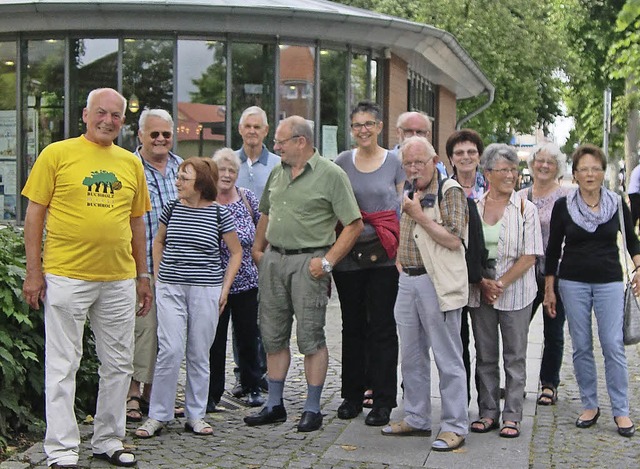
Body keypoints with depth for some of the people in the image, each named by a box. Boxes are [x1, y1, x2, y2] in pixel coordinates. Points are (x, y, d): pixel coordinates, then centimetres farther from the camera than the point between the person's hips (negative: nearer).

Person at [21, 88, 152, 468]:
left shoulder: (131, 163, 11)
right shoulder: (57, 154, -1)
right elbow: (35, 213, -2)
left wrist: (143, 275, 15)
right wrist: (34, 271, -7)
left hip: (119, 281, 5)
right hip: (66, 277, -5)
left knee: (119, 365, 11)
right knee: (63, 366, 1)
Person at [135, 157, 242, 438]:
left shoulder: (219, 213, -2)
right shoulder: (172, 208, 5)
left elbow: (236, 252, 7)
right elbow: (159, 241, 21)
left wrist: (224, 289, 1)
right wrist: (158, 276, 12)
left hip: (206, 291, -1)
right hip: (170, 289, 1)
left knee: (199, 354, 5)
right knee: (170, 351, -7)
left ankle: (195, 415, 16)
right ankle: (158, 416, 3)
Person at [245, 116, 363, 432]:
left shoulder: (331, 175, -7)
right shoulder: (277, 173, 14)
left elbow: (354, 224, -9)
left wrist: (327, 261, -14)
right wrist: (257, 249, 13)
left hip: (308, 261, -6)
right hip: (273, 260, 6)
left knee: (311, 337, -3)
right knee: (273, 335, 10)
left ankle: (312, 409, 7)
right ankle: (274, 405, 20)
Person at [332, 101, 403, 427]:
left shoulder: (394, 163, 1)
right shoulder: (342, 162, 7)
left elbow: (404, 210, 2)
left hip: (384, 256, -2)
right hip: (348, 254, 3)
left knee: (382, 327, -1)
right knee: (353, 326, 11)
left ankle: (383, 400, 7)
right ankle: (352, 394, 21)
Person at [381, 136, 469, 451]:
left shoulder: (449, 192, -8)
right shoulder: (409, 195, 16)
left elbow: (453, 239, -17)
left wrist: (419, 215, -15)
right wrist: (401, 262, 14)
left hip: (437, 284, -8)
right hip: (407, 281, 8)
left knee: (447, 359, -3)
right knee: (411, 357, 13)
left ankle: (455, 427, 3)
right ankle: (417, 419, 24)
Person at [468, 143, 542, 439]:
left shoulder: (525, 209, -2)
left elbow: (529, 256, -7)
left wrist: (501, 284, -15)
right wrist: (482, 282, -10)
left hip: (515, 292, -2)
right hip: (480, 291, 2)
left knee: (515, 356, 3)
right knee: (485, 355, 9)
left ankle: (512, 416, 11)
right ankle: (488, 412, 19)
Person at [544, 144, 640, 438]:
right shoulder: (563, 206, 0)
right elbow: (553, 249, 5)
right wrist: (549, 289, 3)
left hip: (609, 282, 0)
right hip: (573, 283, 1)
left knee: (613, 346, -6)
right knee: (581, 347, 5)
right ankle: (590, 405, 17)